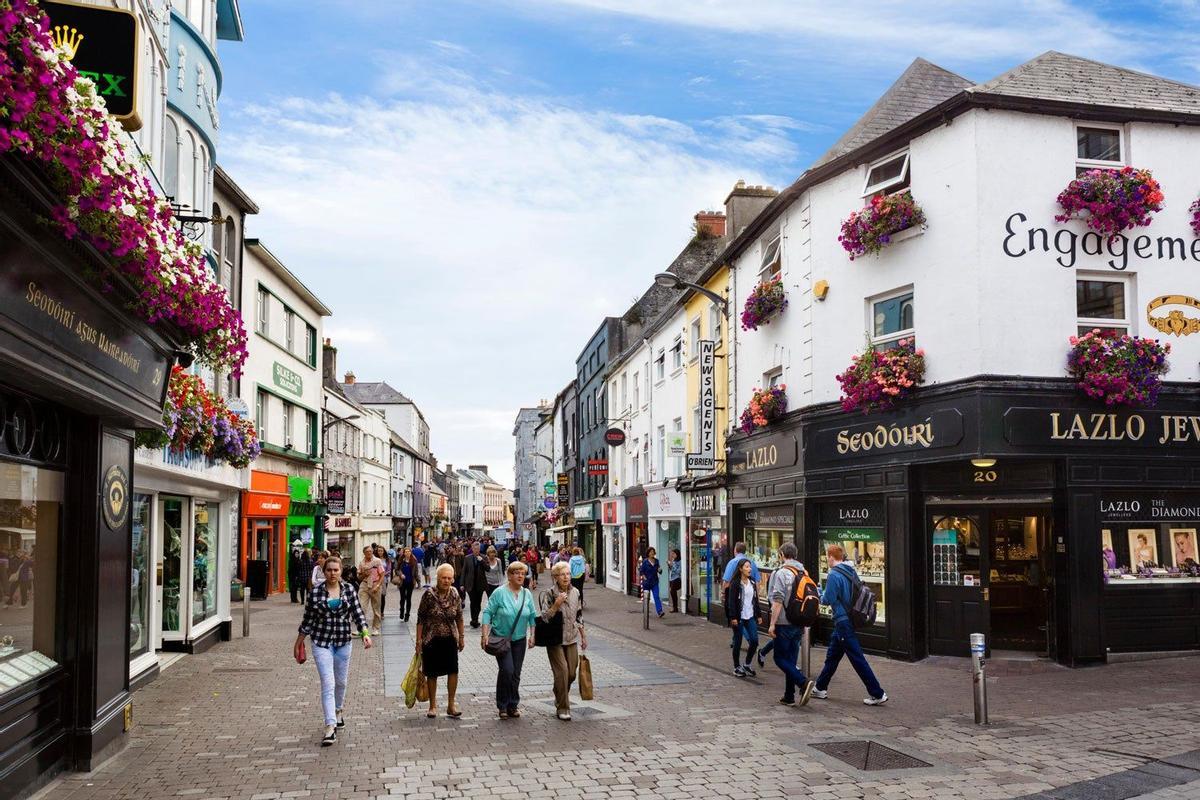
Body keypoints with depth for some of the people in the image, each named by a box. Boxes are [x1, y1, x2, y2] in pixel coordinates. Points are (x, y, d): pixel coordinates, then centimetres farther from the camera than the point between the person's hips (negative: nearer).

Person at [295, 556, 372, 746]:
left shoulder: (349, 590, 1)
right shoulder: (316, 591, -4)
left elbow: (358, 613, 0)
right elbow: (308, 618, 2)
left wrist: (365, 634, -14)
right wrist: (298, 643, 6)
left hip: (343, 642, 3)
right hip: (321, 642, -3)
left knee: (341, 681, 16)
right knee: (328, 683, -10)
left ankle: (338, 711, 44)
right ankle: (330, 728, -11)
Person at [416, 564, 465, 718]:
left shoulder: (455, 595, -1)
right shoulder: (429, 595, -13)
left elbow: (459, 617, 10)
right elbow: (420, 619, -8)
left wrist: (461, 636, 12)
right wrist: (419, 640, -8)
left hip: (450, 639, 3)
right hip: (432, 640, -3)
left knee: (453, 670, -5)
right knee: (432, 673, 7)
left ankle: (451, 705, 8)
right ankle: (432, 706, 23)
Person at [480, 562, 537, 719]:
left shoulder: (527, 594, 4)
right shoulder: (499, 593, -10)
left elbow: (533, 615, 9)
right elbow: (488, 613, -8)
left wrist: (532, 635, 2)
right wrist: (485, 634, -14)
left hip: (519, 640, 4)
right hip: (501, 638, -4)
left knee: (516, 674, 6)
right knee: (506, 670, -14)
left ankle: (513, 705, 18)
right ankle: (502, 706, 1)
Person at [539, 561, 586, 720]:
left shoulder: (575, 592, 5)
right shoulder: (549, 594, -10)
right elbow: (544, 617, -14)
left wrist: (583, 636, 16)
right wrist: (557, 604, -27)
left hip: (571, 638, 5)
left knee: (571, 673, 6)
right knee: (562, 671, -12)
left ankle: (560, 697, 33)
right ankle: (562, 708, 1)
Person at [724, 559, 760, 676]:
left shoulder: (752, 582, 10)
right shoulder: (735, 584, -9)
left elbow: (756, 599, 16)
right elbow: (731, 601, -11)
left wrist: (758, 615, 14)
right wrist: (733, 617, -17)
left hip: (751, 617, 5)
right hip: (739, 618, -5)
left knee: (754, 641, -1)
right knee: (738, 642, 3)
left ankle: (747, 664, 17)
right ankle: (737, 667, 16)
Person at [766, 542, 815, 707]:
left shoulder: (782, 573, -12)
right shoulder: (804, 573, 10)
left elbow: (778, 600, -18)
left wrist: (772, 624, -14)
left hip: (784, 624, -7)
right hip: (799, 624, 7)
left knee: (780, 658, 0)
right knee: (791, 660, 12)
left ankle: (804, 682, -18)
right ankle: (789, 697, 15)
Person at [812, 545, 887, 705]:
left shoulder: (834, 575, -18)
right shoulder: (852, 572, 8)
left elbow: (828, 600, -18)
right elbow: (856, 593, 16)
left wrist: (819, 594, 2)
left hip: (843, 622, -9)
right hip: (851, 618, 9)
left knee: (857, 659, -4)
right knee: (832, 655, 19)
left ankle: (877, 694, -2)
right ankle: (820, 688, 29)